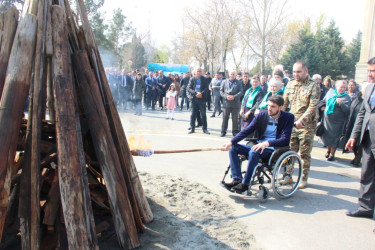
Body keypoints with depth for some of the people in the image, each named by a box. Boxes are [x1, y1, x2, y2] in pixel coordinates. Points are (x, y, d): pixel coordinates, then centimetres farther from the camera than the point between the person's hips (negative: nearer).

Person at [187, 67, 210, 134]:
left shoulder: (205, 79, 3)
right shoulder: (192, 79, 4)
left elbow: (206, 88, -2)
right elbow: (189, 88, -3)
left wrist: (201, 94, -19)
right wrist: (196, 93, -17)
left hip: (202, 99, -1)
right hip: (194, 99, 1)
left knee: (203, 114, 3)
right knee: (193, 114, 4)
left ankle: (204, 128, 11)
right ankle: (192, 128, 14)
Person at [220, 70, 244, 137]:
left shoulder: (239, 83, 8)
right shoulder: (224, 82, 11)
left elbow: (241, 92, 0)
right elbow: (221, 91, 6)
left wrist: (234, 97, -16)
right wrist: (226, 96, -12)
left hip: (235, 103, 0)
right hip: (226, 103, 0)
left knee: (235, 118, 6)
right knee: (225, 118, 2)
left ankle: (235, 131, 16)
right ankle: (223, 131, 10)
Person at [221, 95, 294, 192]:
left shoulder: (288, 117, -7)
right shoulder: (262, 115, 5)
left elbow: (285, 139, -16)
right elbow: (247, 131, 3)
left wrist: (267, 143, -31)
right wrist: (231, 142, -8)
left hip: (275, 149, -6)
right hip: (260, 146, 6)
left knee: (254, 152, -35)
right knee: (233, 148, -9)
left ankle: (245, 184, -23)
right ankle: (237, 179, -15)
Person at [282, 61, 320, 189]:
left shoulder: (313, 86, -6)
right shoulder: (290, 84, 9)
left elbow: (313, 107, -15)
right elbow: (284, 103, 12)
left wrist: (301, 120, -26)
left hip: (306, 126, -4)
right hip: (291, 124, 4)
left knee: (304, 154, 3)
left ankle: (304, 179, 16)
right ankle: (288, 176, 20)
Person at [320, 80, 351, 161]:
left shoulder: (347, 98, -10)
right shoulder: (330, 92, 2)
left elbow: (348, 110, -20)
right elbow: (324, 101, 20)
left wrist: (341, 104, -32)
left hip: (337, 122, -4)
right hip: (327, 119, 4)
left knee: (334, 137, 2)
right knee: (326, 135, 13)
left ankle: (332, 154, 18)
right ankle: (328, 149, 38)